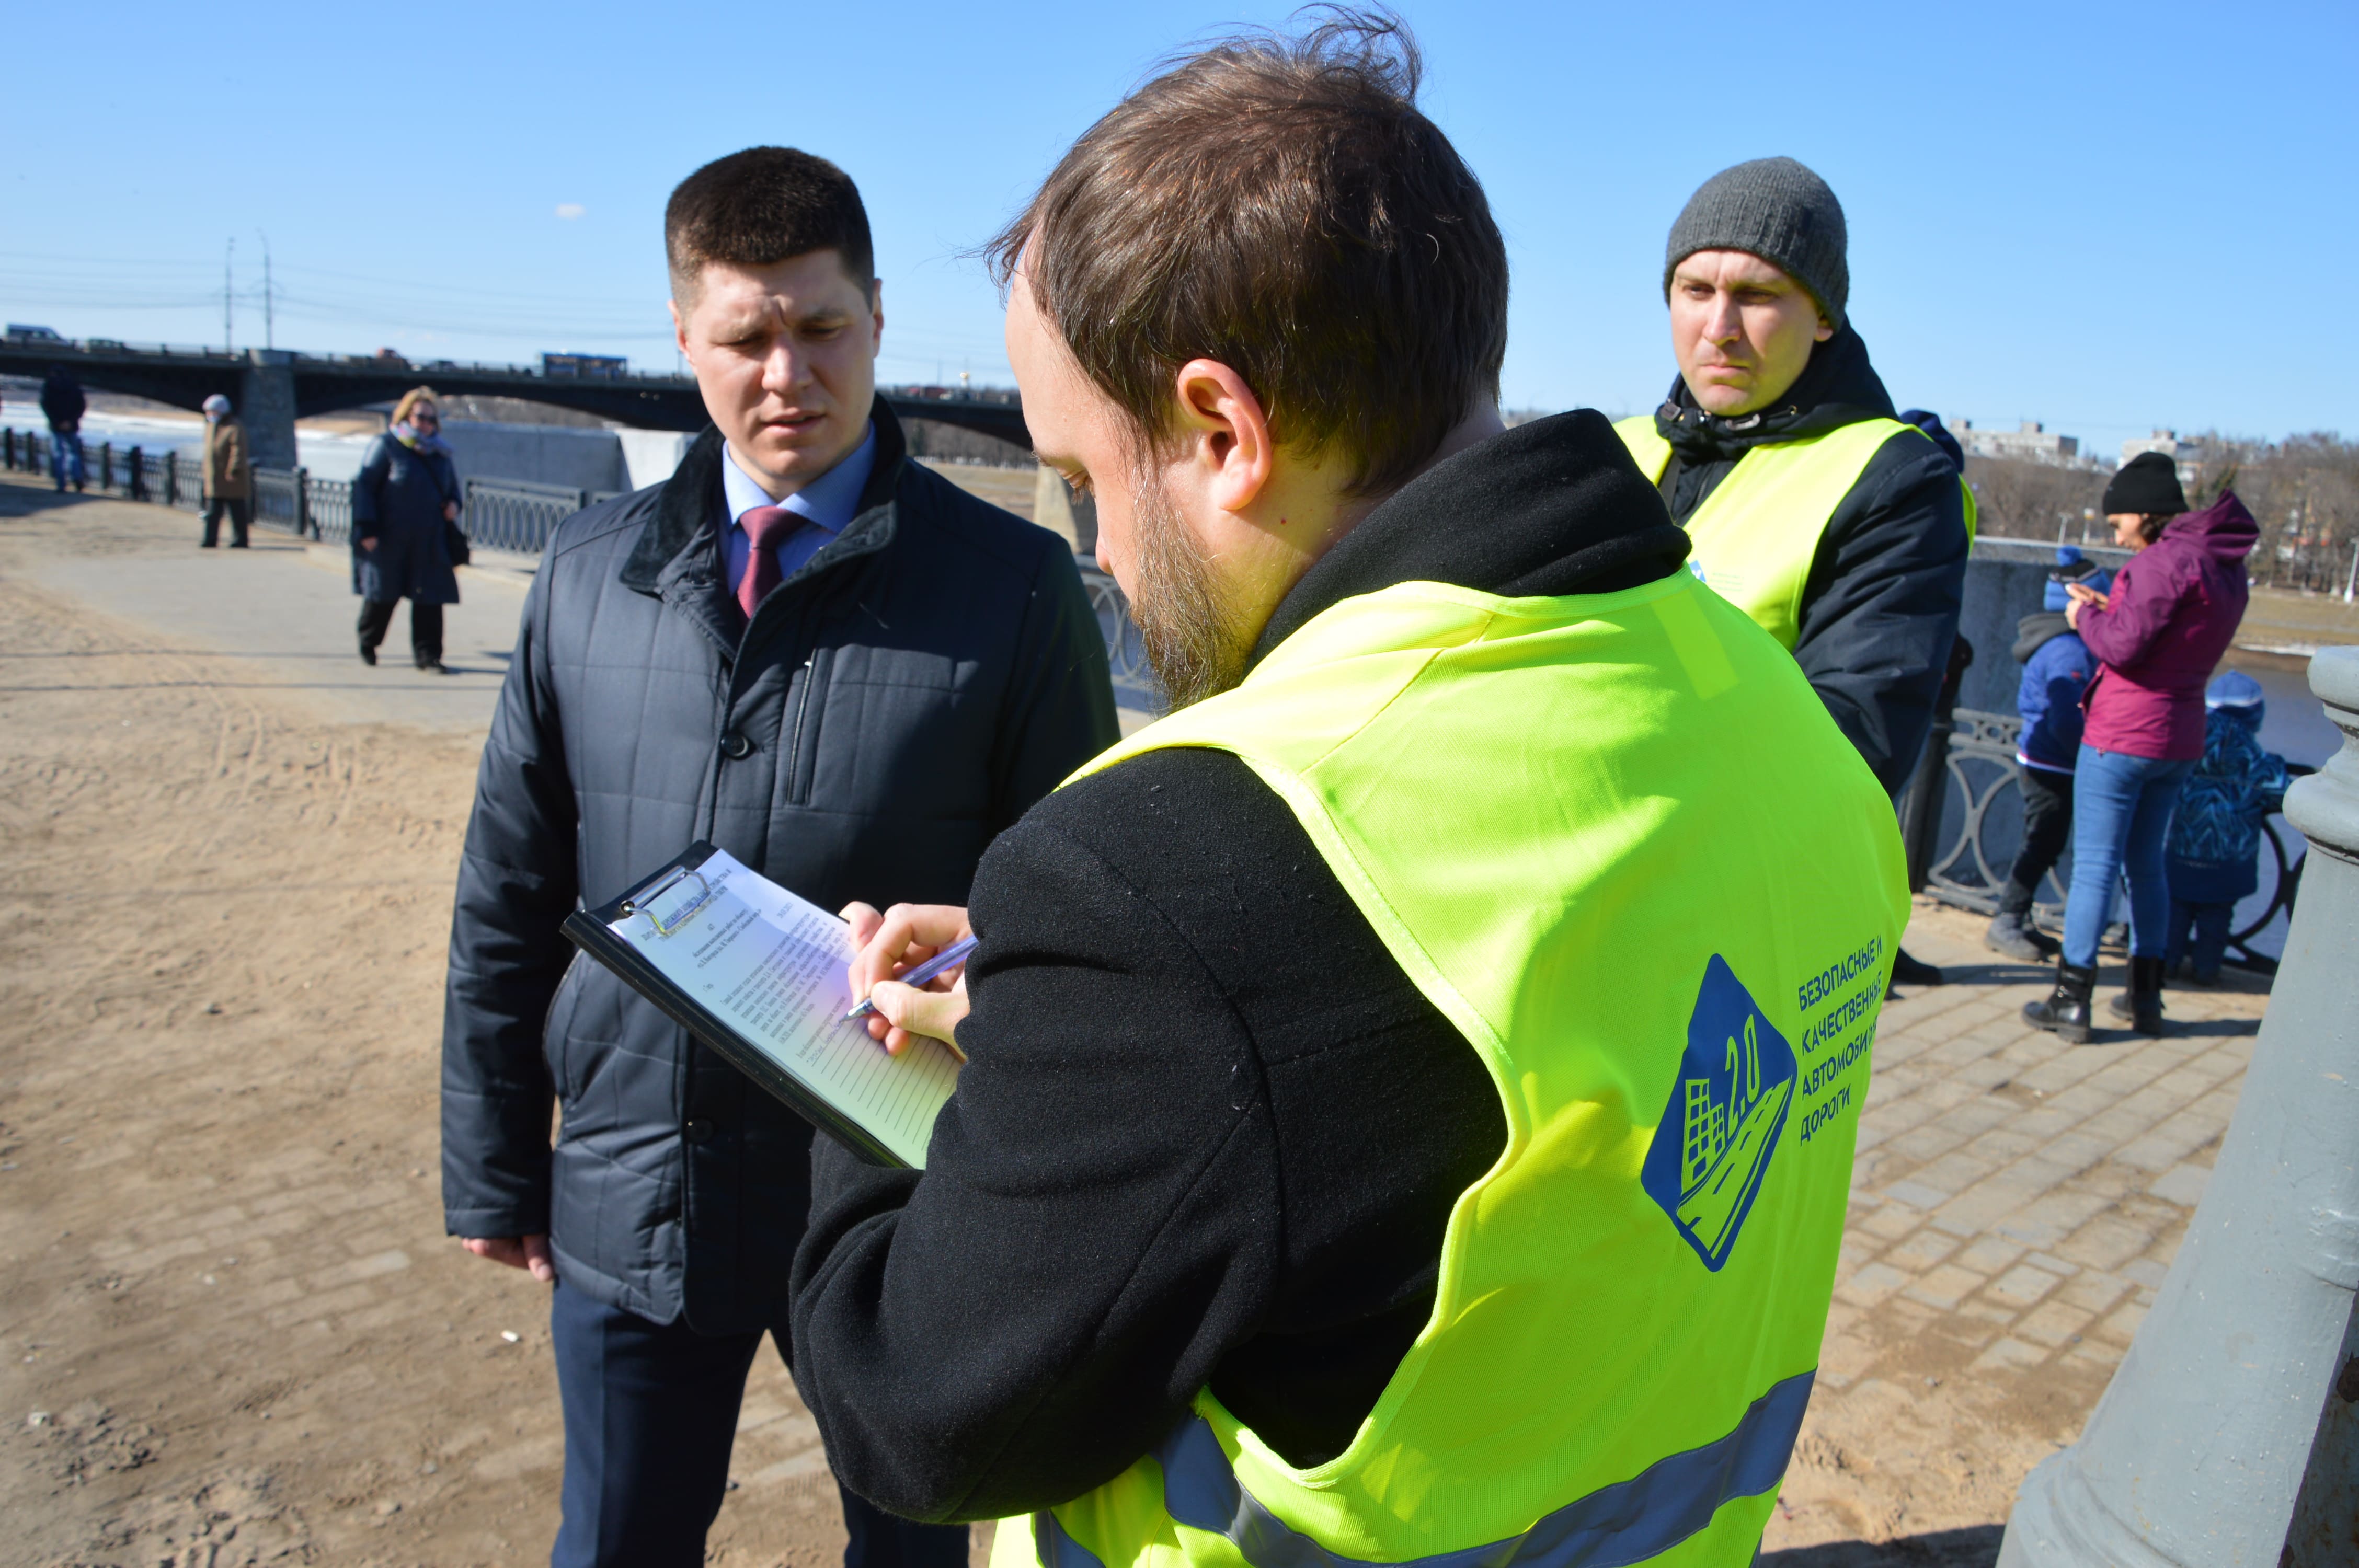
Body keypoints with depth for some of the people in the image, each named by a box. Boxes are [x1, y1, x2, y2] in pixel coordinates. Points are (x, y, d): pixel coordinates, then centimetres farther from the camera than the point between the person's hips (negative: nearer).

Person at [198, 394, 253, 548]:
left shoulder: (234, 428, -10)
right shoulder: (211, 427, 16)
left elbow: (238, 451, -17)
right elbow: (210, 450, 21)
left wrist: (233, 471, -22)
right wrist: (207, 473, 17)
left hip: (231, 479, -8)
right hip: (215, 480, 8)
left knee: (237, 511, -1)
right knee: (212, 512, 4)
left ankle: (240, 540, 4)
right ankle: (210, 539, 5)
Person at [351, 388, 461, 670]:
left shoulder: (440, 453, 13)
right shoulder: (385, 446, -3)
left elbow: (453, 486, 25)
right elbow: (363, 486, -6)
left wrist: (453, 503, 0)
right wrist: (366, 529, -13)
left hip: (430, 543, 4)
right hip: (389, 541, -4)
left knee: (429, 599, -2)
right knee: (382, 595, 8)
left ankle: (427, 655, 5)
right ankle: (367, 644, 31)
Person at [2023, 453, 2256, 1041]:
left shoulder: (2165, 559, -16)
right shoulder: (2226, 565, 12)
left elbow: (2124, 646, -20)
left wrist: (2085, 617, -2)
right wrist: (2109, 607, 11)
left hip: (2121, 737, -9)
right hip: (2180, 738, 9)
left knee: (2094, 866, -4)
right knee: (2147, 863, 18)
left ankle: (2071, 1003, -1)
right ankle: (2147, 997, 25)